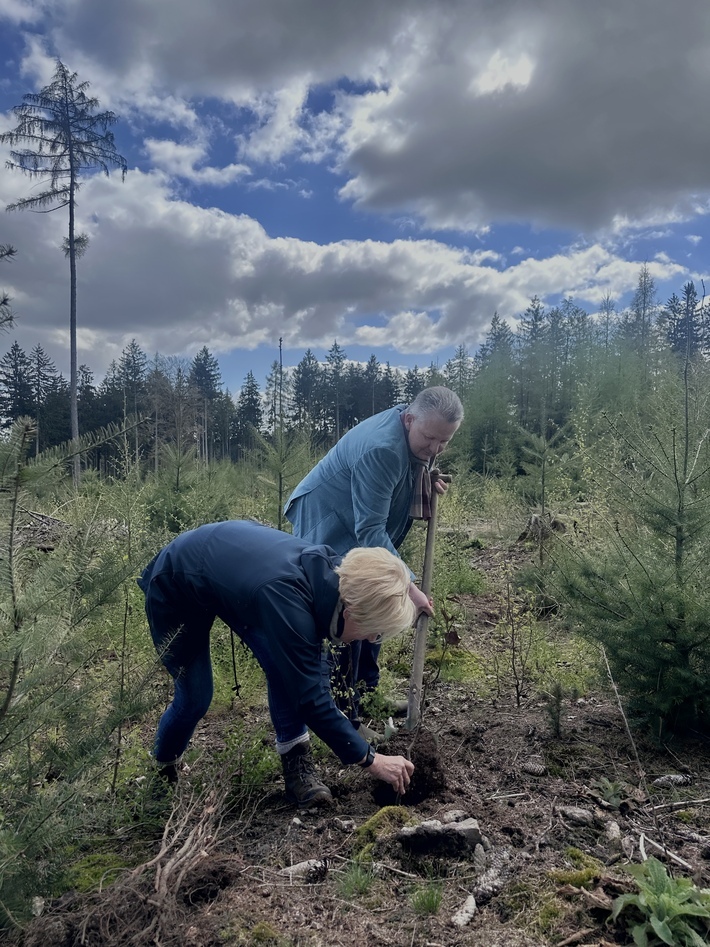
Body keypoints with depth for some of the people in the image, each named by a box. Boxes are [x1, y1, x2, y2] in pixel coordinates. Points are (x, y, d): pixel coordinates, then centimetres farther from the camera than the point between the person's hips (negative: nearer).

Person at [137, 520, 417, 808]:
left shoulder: (330, 570, -22)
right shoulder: (287, 603, -42)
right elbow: (310, 698, -34)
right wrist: (371, 760, -25)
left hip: (227, 571, 6)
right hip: (173, 589, -6)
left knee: (286, 666, -12)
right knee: (195, 698, 2)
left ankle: (296, 761, 0)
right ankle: (163, 767, 31)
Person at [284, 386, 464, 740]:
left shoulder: (416, 435, -6)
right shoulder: (381, 449, -35)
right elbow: (370, 530, -36)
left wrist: (426, 485, -3)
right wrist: (407, 585, -37)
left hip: (361, 532, 10)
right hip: (329, 529, -9)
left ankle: (367, 692, 35)